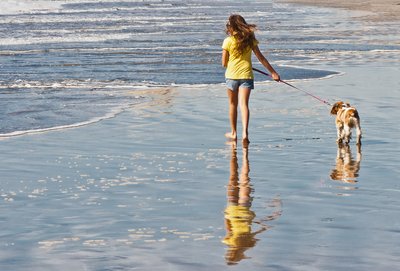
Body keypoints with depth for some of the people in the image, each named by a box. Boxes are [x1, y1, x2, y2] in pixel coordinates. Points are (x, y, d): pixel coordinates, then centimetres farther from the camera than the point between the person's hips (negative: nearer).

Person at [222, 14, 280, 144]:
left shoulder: (228, 41, -7)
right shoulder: (250, 40, 0)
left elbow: (224, 63, -3)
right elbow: (261, 58, 1)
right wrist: (273, 72, 6)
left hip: (232, 75, -1)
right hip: (246, 75, 1)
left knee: (233, 104, 15)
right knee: (244, 104, -5)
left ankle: (233, 133, 24)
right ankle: (245, 132, -24)